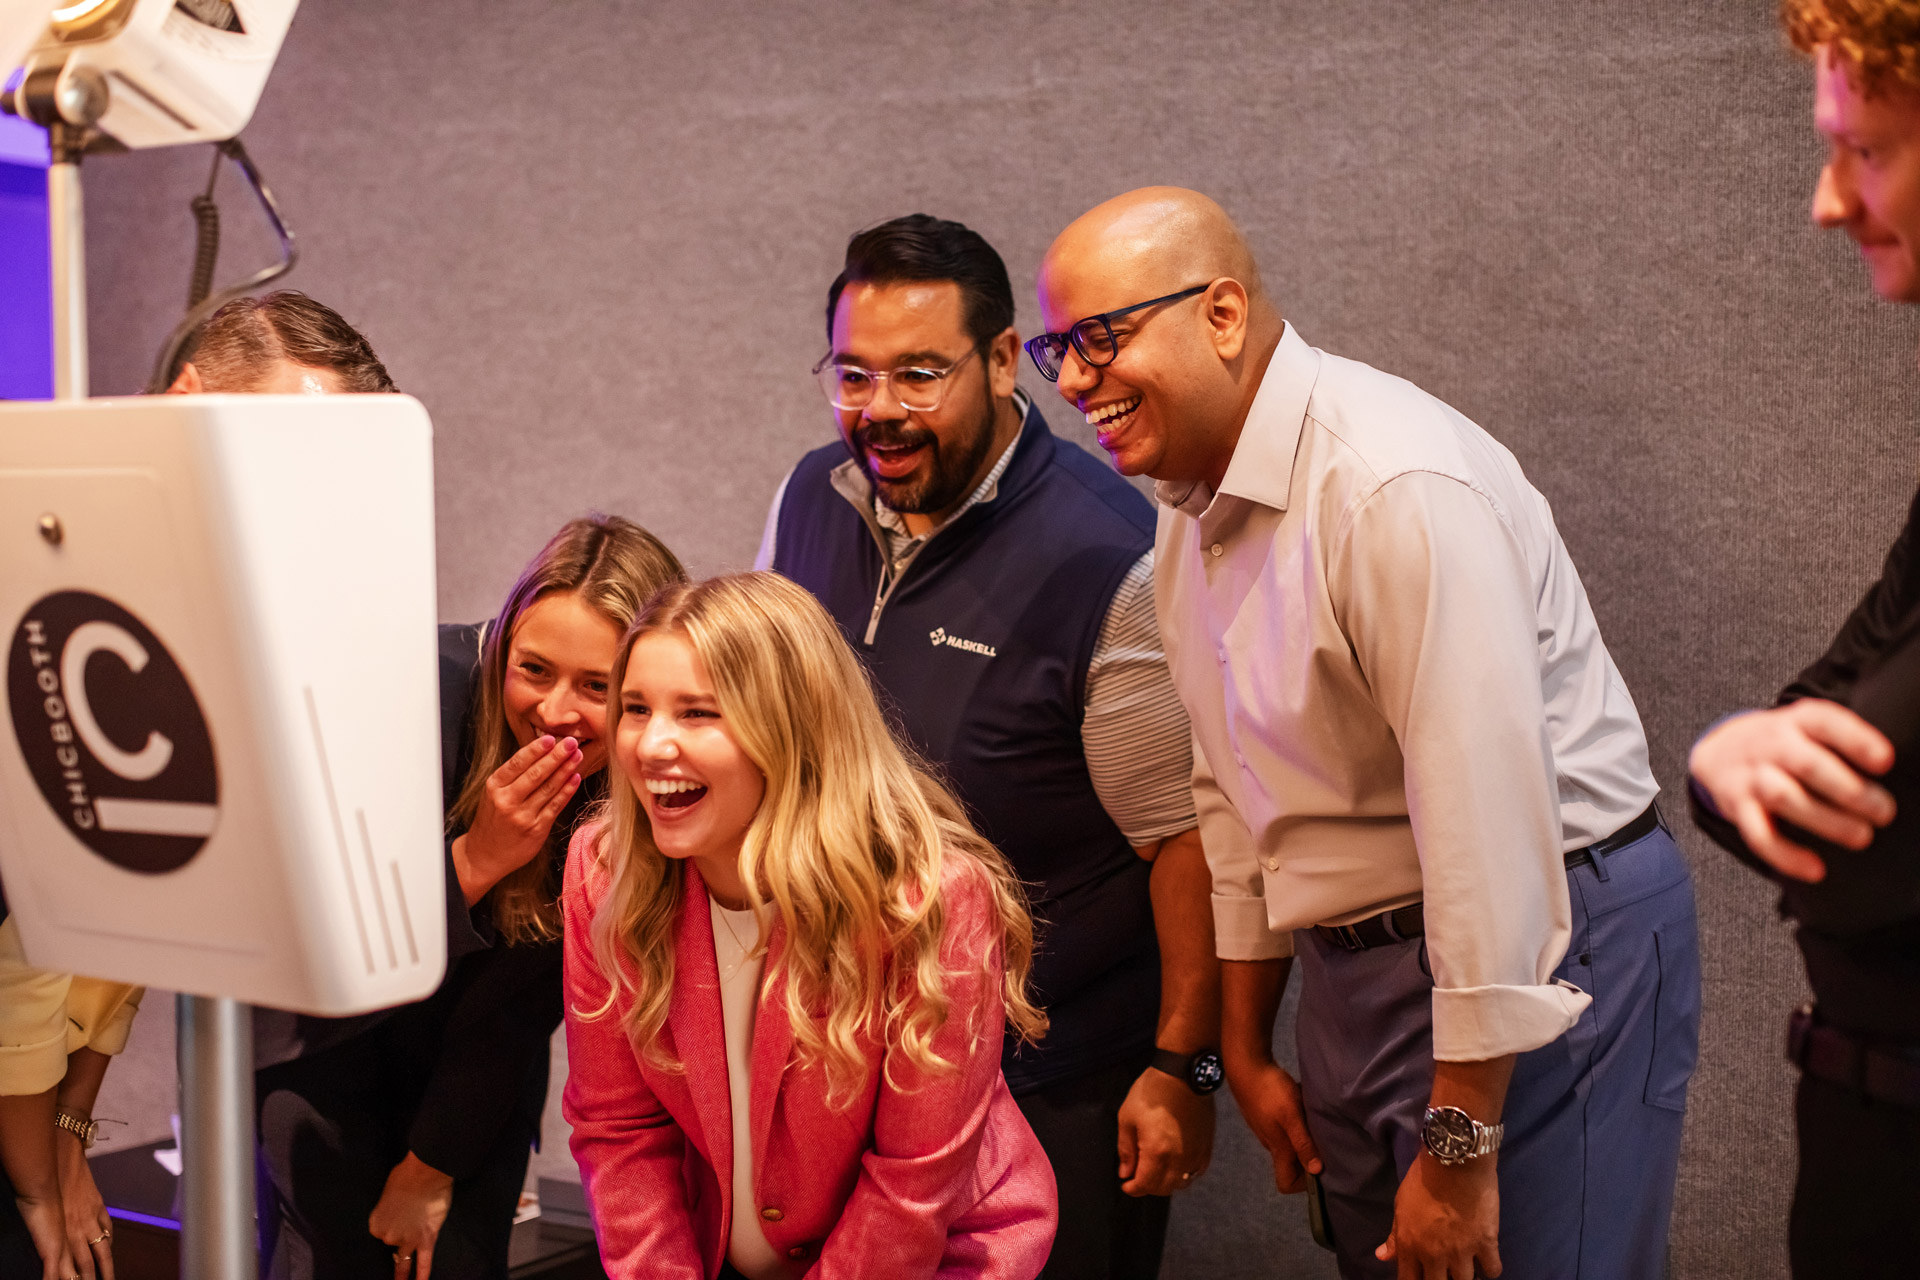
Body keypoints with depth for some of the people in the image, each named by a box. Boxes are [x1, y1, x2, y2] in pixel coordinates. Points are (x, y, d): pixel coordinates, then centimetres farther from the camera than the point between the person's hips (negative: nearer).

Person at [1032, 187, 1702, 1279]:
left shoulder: (1395, 483, -23)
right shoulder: (1192, 514, 6)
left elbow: (1487, 816, -26)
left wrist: (1460, 1149, -22)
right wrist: (1246, 1051, 18)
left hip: (1547, 953, -8)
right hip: (1354, 970, 8)